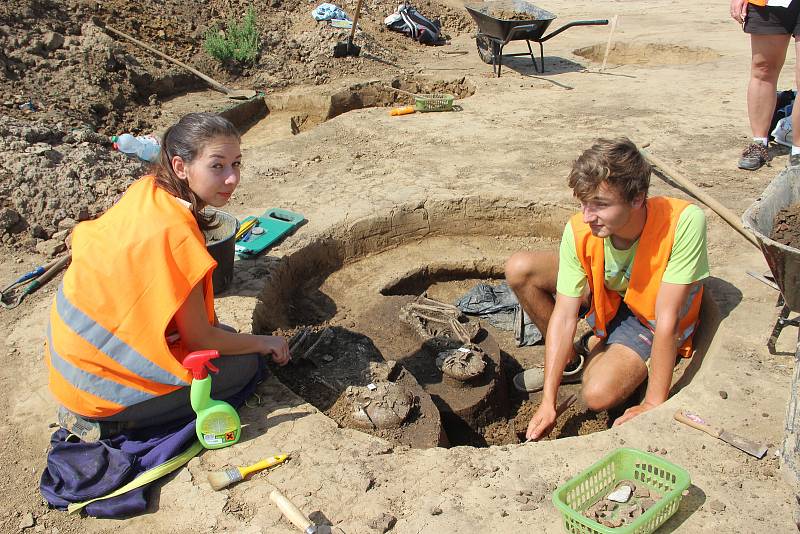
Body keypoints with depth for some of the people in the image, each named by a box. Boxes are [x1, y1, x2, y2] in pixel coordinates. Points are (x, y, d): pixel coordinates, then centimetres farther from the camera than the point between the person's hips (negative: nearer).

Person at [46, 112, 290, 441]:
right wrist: (264, 343, -1)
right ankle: (104, 420, -2)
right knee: (244, 364, -3)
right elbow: (198, 338, -19)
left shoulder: (146, 189, -4)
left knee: (224, 336, 18)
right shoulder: (178, 232, -27)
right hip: (97, 384, -8)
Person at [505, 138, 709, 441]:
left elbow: (667, 319, -35)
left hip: (651, 321, -3)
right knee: (519, 269, -17)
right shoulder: (579, 231, -28)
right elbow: (565, 315, -25)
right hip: (607, 295, 4)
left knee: (599, 395, -27)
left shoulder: (684, 222, -38)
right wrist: (548, 401, -27)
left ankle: (597, 348, 11)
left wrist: (654, 404, -29)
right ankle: (571, 360, 4)